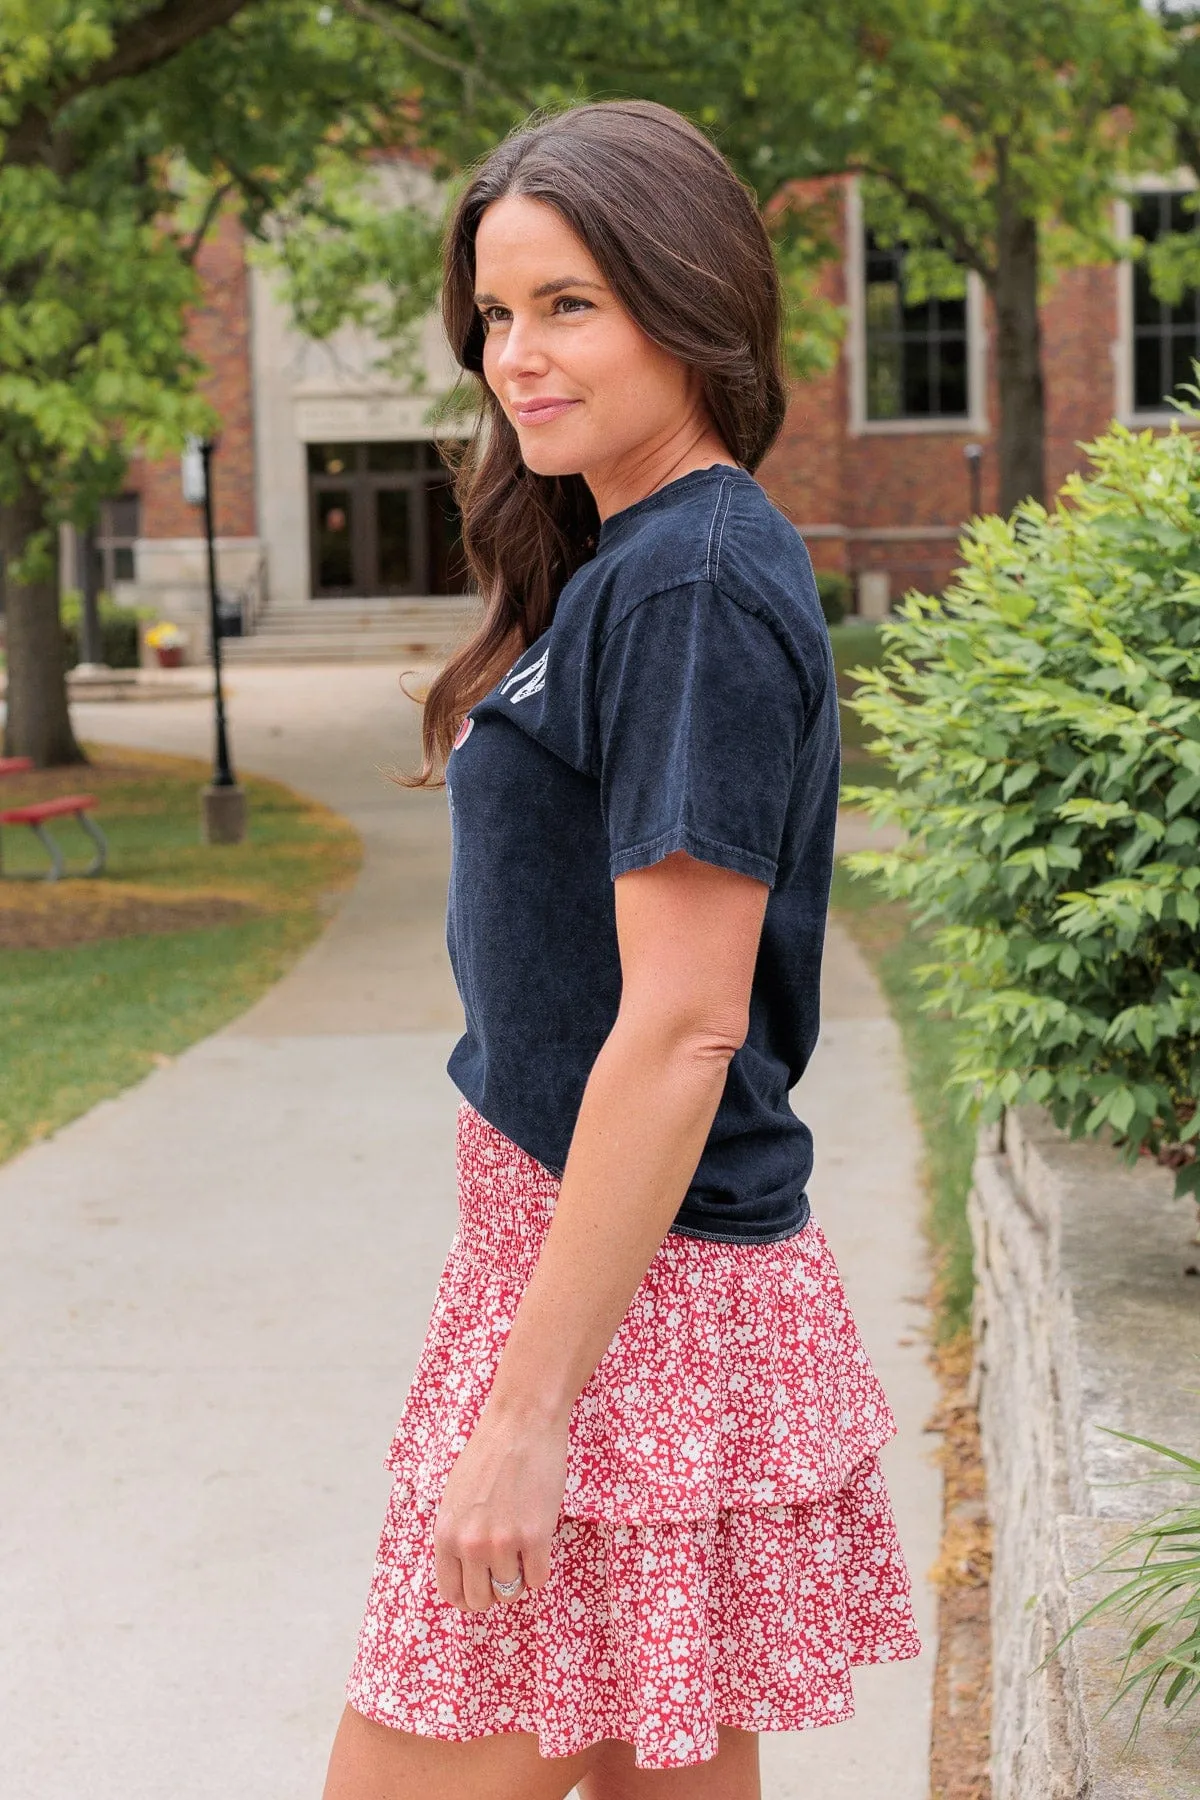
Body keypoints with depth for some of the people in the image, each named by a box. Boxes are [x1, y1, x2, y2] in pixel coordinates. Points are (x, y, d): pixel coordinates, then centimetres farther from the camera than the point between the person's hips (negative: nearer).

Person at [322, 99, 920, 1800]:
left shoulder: (694, 589, -17)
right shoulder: (617, 562, 13)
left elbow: (680, 1025, -22)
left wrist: (526, 1413, -20)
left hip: (642, 1280, -9)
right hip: (579, 1237, 9)